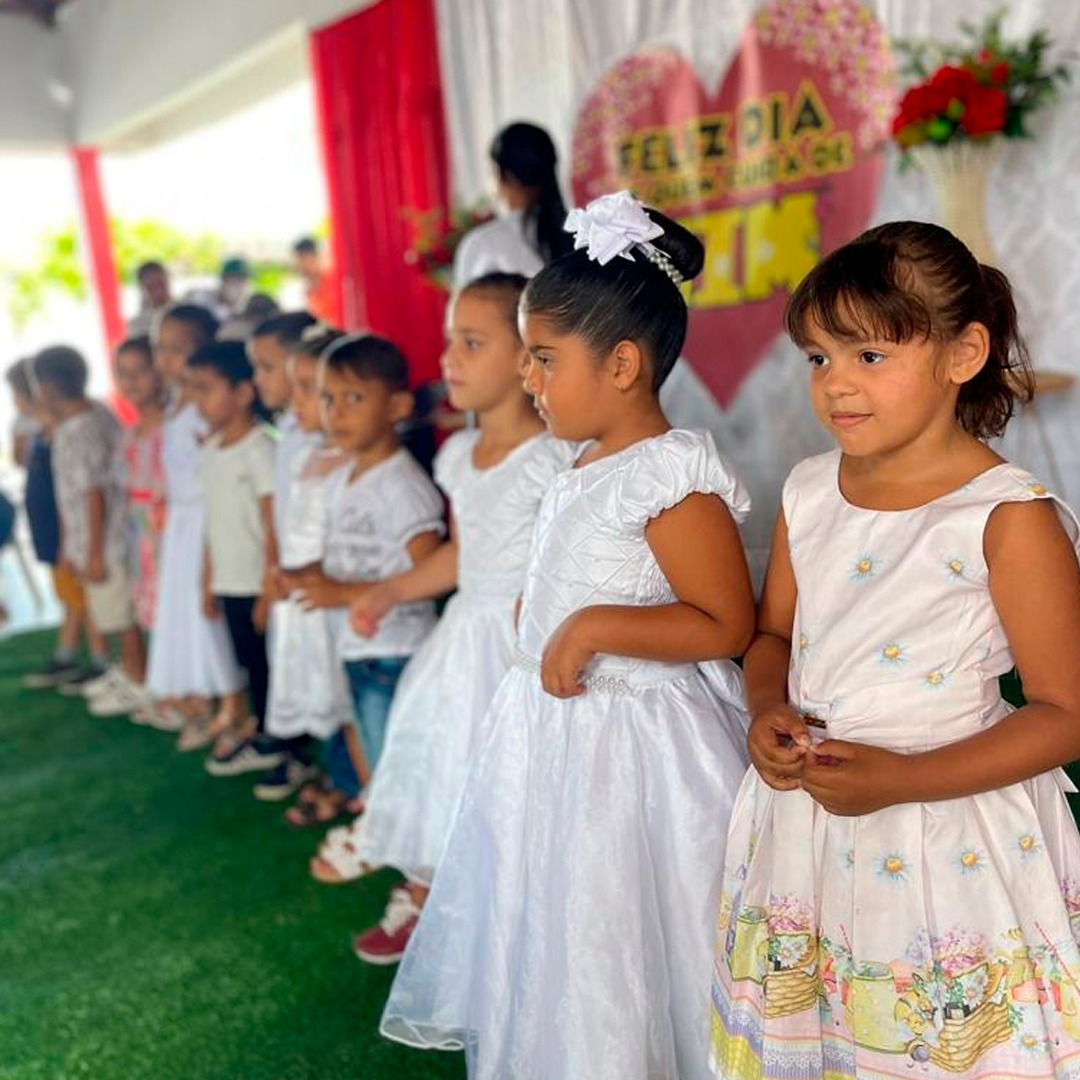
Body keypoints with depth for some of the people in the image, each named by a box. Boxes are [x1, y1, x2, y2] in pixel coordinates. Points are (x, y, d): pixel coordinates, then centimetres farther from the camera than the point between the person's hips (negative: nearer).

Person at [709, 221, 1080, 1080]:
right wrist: (768, 711, -7)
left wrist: (900, 778, -21)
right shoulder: (809, 493, 2)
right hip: (801, 829, 6)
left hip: (946, 839, -5)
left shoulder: (1010, 516, -15)